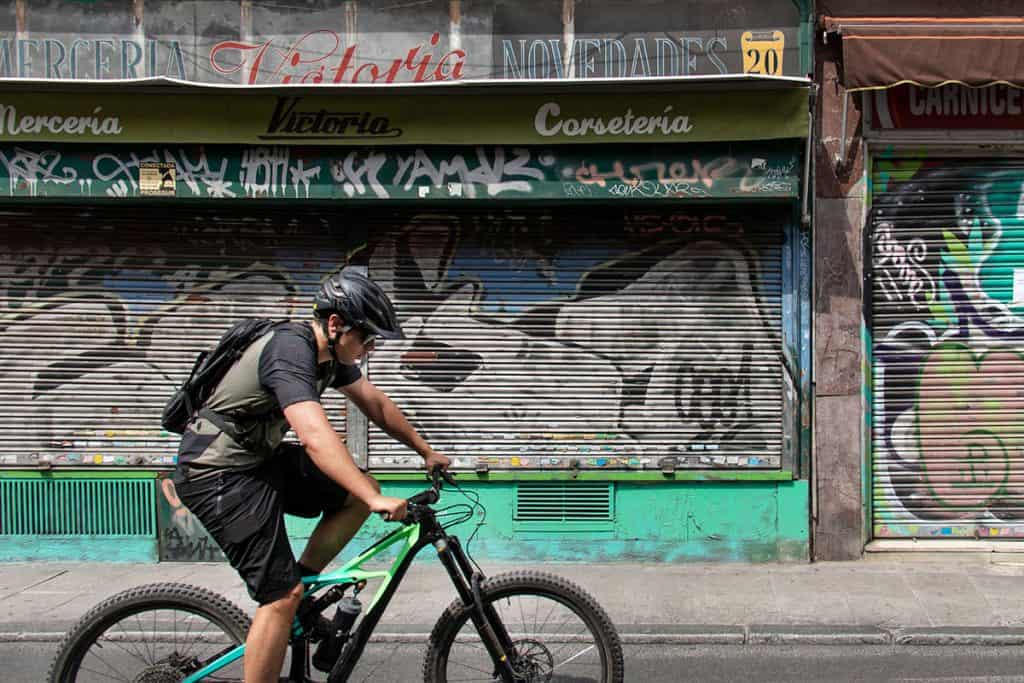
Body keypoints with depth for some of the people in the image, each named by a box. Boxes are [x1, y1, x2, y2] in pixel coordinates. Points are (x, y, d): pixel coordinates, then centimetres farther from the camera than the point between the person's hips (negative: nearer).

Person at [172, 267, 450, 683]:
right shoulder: (291, 351, -27)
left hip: (259, 459, 9)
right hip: (218, 474, -9)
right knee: (282, 597, -12)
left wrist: (425, 451, 18)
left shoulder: (330, 351, 2)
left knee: (358, 494, 3)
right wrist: (377, 500, -42)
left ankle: (300, 585, 10)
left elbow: (376, 404, 15)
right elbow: (316, 437, -38)